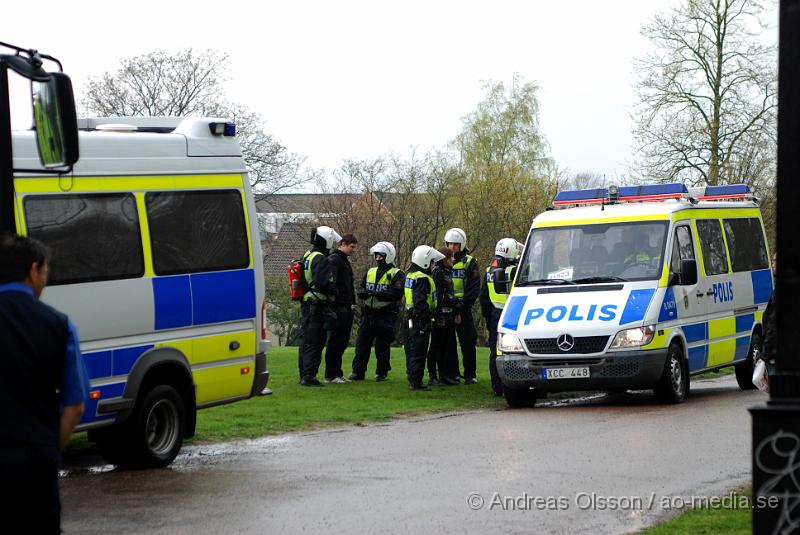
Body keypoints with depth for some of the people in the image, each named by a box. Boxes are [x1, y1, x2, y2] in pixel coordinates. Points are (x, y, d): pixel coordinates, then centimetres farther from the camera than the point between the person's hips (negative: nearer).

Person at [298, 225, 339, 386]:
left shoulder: (307, 256, 14)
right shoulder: (321, 260, -16)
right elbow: (323, 283, -24)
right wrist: (332, 293, -6)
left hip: (305, 304, 9)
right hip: (317, 305, -9)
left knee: (305, 341, 15)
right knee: (315, 342, -7)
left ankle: (303, 375, 22)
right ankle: (309, 376, -9)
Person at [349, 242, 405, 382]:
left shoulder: (397, 274, -4)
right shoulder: (371, 272, 16)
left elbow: (396, 294, -18)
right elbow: (361, 291, 13)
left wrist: (376, 293, -24)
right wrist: (364, 292, -13)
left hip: (386, 316, -5)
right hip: (368, 314, 6)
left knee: (382, 346, 1)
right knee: (362, 344, 4)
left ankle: (382, 373, 14)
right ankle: (358, 372, 10)